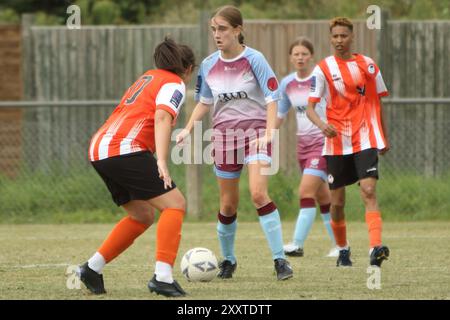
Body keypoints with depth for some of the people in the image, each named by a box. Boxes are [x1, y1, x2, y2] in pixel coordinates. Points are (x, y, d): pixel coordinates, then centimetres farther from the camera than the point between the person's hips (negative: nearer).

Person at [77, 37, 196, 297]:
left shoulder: (148, 77, 27)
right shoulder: (175, 84, 1)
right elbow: (162, 118, -16)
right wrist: (162, 162, -25)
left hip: (99, 149, 9)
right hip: (126, 149, -9)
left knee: (143, 216, 19)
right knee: (175, 205, -7)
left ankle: (93, 268, 17)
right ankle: (163, 276, -20)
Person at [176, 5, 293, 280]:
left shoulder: (254, 59, -10)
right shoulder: (209, 65, 3)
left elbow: (272, 98, -10)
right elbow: (205, 102, 16)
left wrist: (269, 132, -22)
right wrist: (188, 129, 3)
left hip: (255, 130, -4)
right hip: (224, 133, 4)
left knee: (258, 193, -23)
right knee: (228, 204, 7)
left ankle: (280, 260, -19)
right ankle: (228, 260, 28)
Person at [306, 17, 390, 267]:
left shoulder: (368, 65, 6)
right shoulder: (323, 68, -1)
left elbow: (377, 102, 17)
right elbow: (310, 108, -6)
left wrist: (384, 138, 19)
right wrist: (321, 124, -28)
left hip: (365, 140, 0)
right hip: (336, 142, 0)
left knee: (369, 191, -18)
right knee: (337, 201, 6)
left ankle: (375, 248, -30)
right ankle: (342, 249, 29)